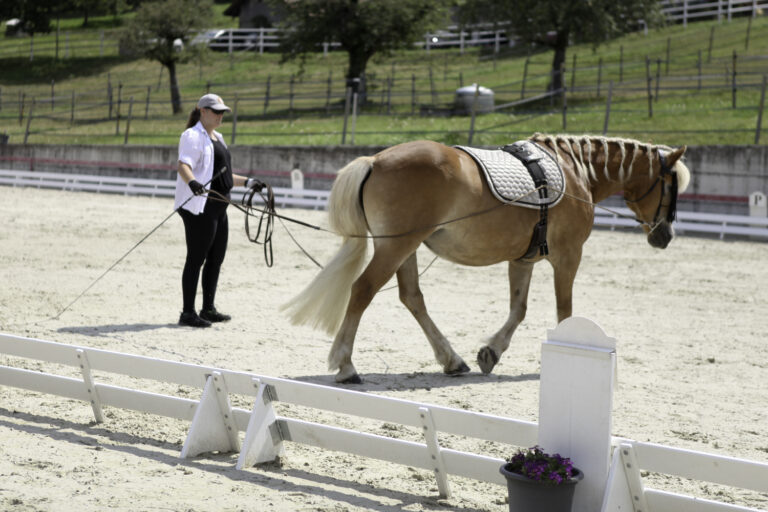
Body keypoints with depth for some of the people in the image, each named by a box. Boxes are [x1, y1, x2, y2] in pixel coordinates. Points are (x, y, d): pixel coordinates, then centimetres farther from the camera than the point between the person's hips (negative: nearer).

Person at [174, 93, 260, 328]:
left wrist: (246, 182, 30)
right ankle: (188, 313, -4)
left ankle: (208, 309, 22)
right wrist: (192, 182, -44)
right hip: (199, 206, -10)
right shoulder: (193, 136, -9)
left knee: (216, 258, 13)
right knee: (196, 258, -8)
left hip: (218, 207, 10)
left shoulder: (217, 138, 21)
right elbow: (183, 165, -25)